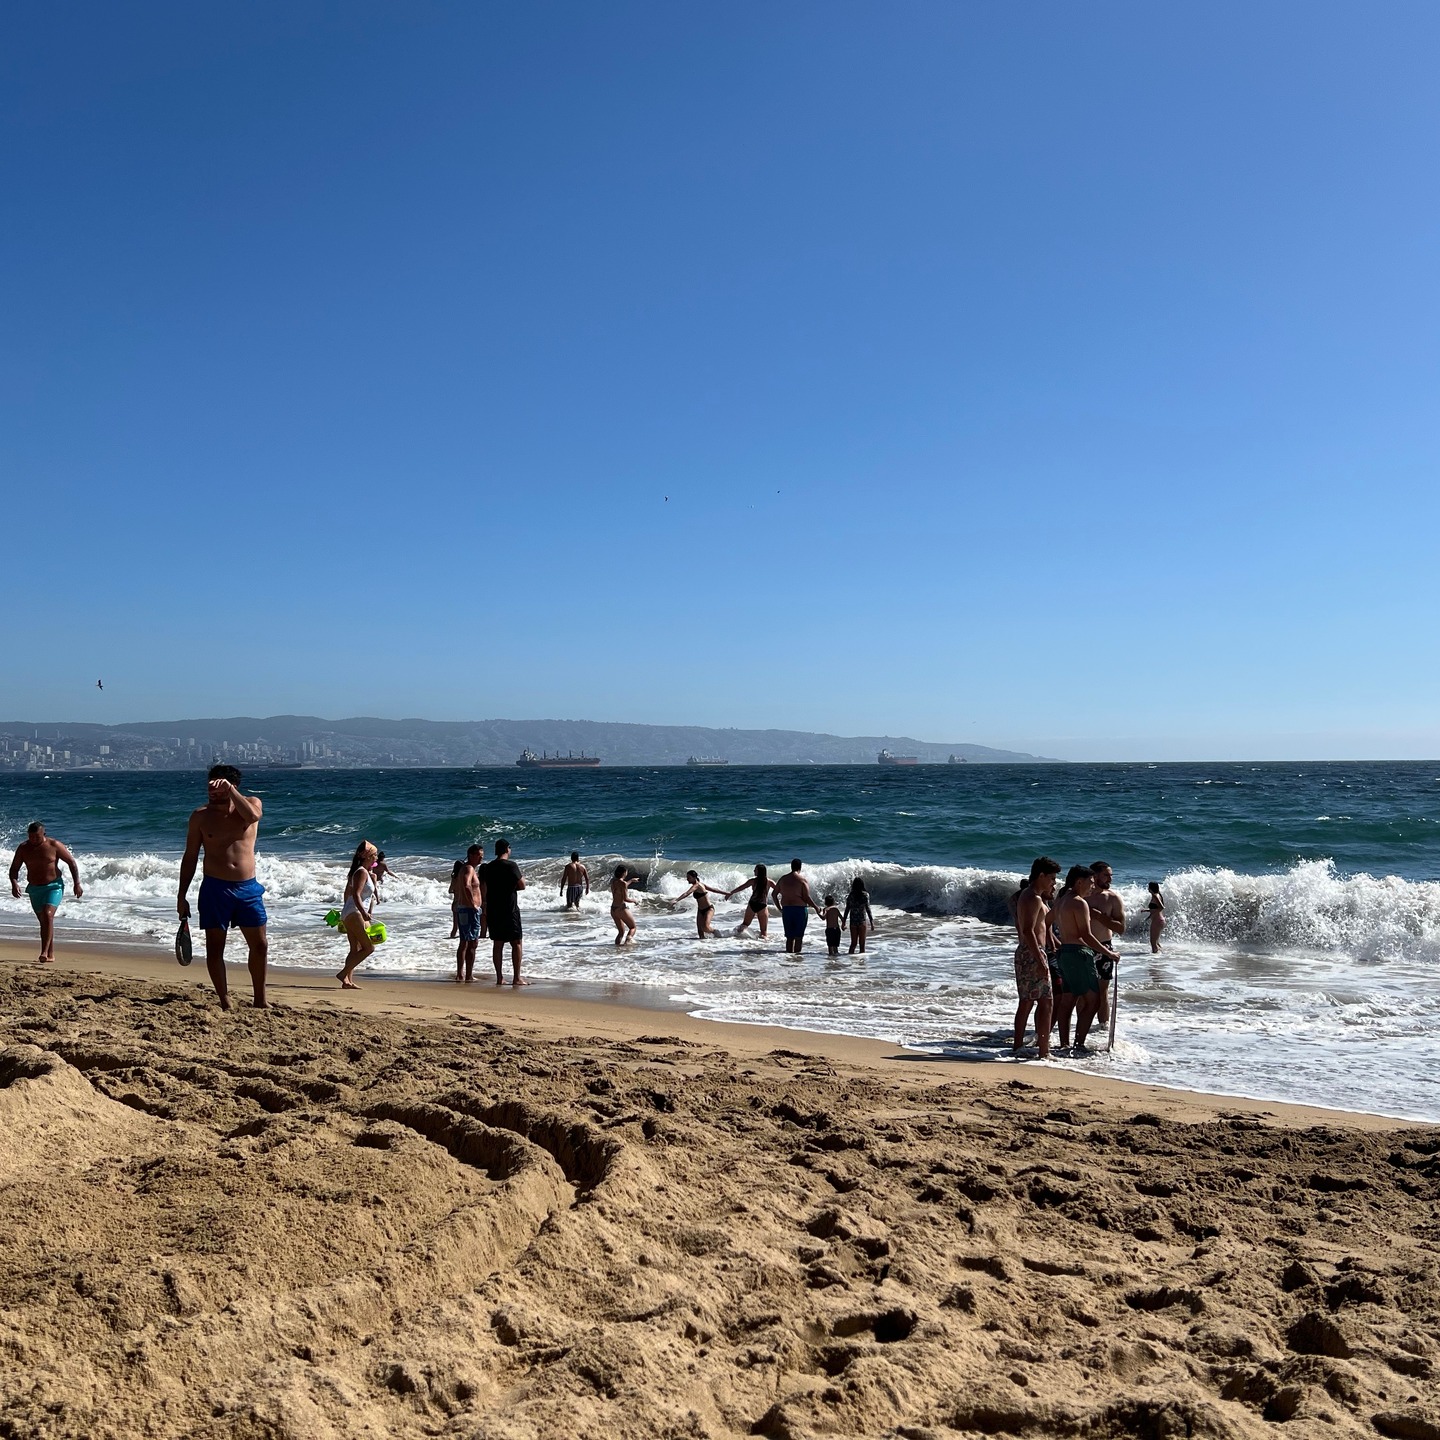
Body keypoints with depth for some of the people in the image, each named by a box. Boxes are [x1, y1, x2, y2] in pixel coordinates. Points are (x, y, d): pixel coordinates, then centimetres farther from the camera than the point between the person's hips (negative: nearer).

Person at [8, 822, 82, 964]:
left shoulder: (54, 845, -11)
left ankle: (44, 952, -26)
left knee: (48, 915, -23)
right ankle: (50, 955, 20)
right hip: (34, 889, 4)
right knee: (43, 921, 11)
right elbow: (14, 868, 3)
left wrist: (77, 884, -7)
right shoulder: (23, 848, -3)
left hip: (54, 887, -4)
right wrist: (14, 883, -18)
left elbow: (72, 862, -4)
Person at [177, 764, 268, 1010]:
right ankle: (225, 1002, 11)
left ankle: (260, 1001, 20)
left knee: (260, 945, 5)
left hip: (248, 887, 1)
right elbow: (190, 856, 5)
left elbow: (251, 816, -25)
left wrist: (230, 790, -31)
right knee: (214, 947, 0)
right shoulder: (201, 816, 1)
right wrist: (182, 895, 2)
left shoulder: (251, 803, 1)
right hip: (215, 888, -1)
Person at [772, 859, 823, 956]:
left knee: (789, 936, 11)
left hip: (786, 909, 4)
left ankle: (789, 954, 9)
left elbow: (774, 894, 11)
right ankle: (796, 954, -2)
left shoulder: (783, 879, 7)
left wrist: (779, 907, 23)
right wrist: (816, 907, 1)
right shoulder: (803, 880, -8)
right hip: (800, 909, -4)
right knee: (799, 936, 2)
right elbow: (806, 897, -12)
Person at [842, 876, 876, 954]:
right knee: (862, 944, 4)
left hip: (853, 921, 2)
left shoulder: (850, 895, 0)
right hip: (862, 920, -2)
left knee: (853, 943, 12)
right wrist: (872, 922, -4)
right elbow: (868, 909, -8)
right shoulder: (865, 895, -6)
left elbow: (847, 909, 2)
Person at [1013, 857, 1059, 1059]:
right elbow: (1028, 931, -24)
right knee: (1046, 1002, -6)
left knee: (1025, 1002, 15)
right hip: (1033, 953, -10)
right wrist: (1041, 961, -26)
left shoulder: (1025, 895, 16)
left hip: (1024, 952, 10)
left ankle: (1018, 1046, 20)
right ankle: (1044, 1052, -6)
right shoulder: (1034, 898, -16)